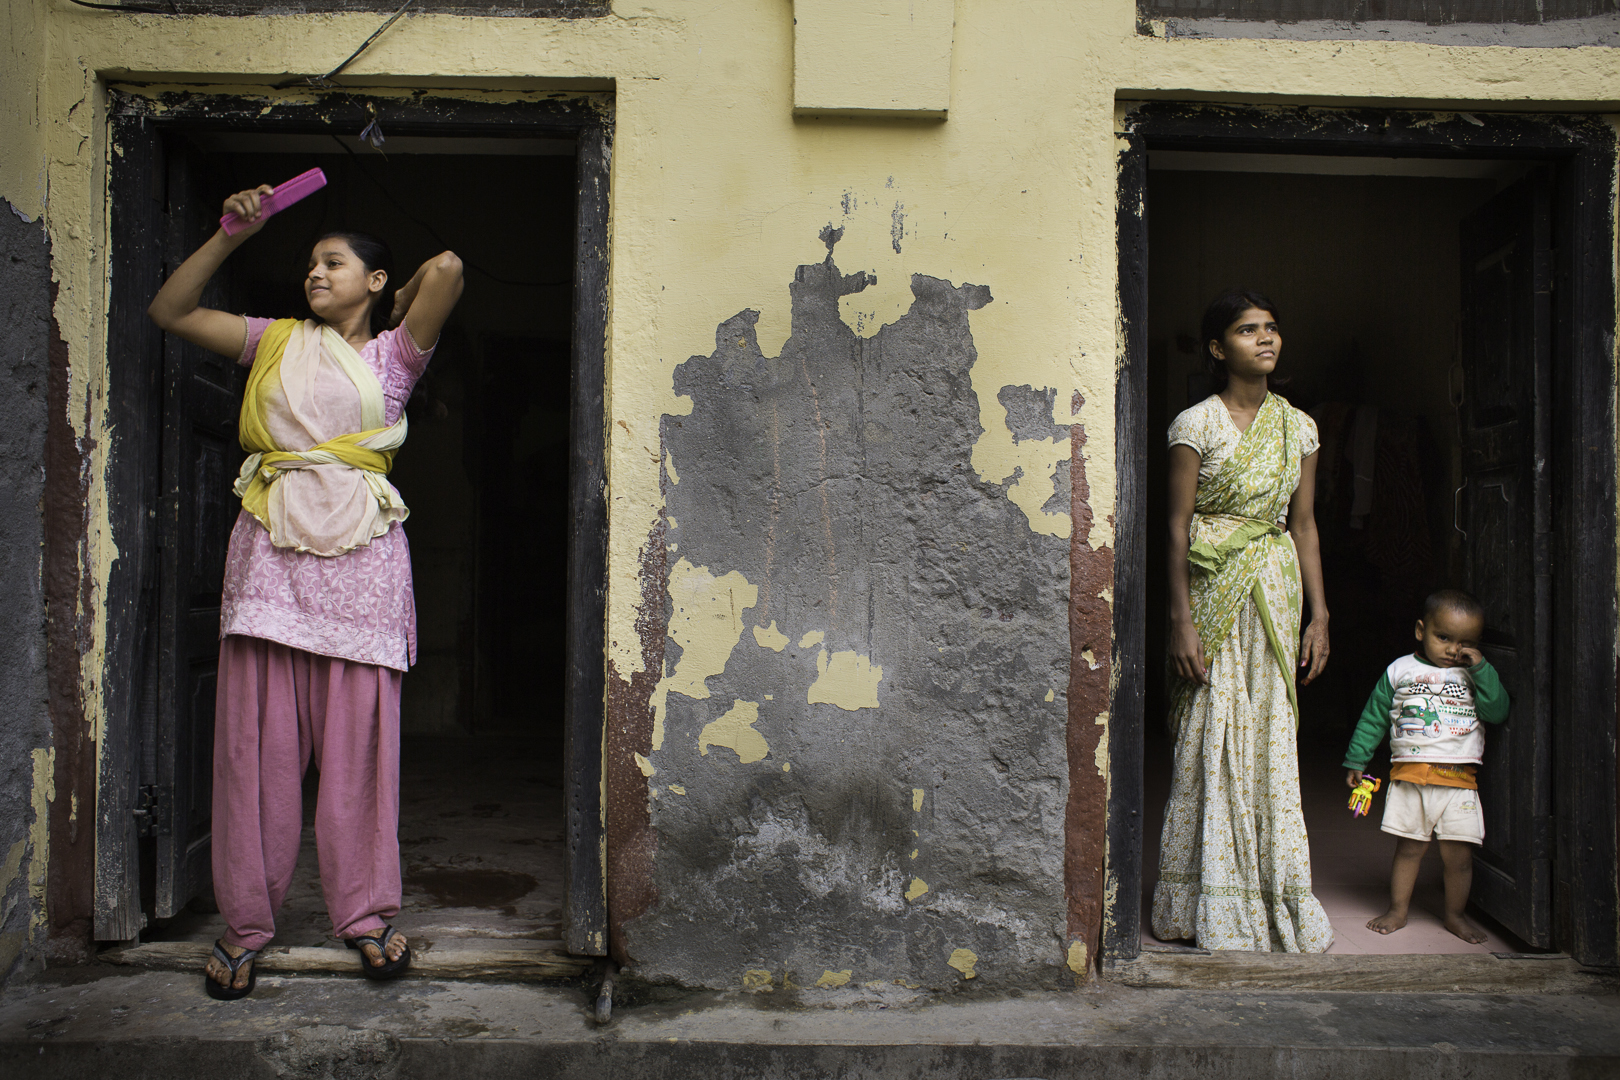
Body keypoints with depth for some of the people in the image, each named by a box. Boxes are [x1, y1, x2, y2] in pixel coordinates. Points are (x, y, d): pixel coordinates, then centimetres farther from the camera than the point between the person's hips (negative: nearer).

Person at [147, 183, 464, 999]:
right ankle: (245, 921, 11)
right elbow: (169, 310, 15)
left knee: (357, 740, 0)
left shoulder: (393, 354, 11)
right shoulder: (275, 342, 19)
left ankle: (365, 912, 11)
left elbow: (446, 269, -5)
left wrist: (395, 313, 13)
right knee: (258, 738, 1)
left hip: (359, 554, -2)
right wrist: (231, 233, 10)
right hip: (270, 545, 2)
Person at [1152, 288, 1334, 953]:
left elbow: (1303, 525, 12)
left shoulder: (1297, 427, 10)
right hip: (1212, 592, -4)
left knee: (1270, 740, 5)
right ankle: (1212, 905, 11)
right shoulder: (1196, 425, -4)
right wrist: (1181, 620, -12)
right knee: (1211, 741, -1)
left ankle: (1274, 900, 17)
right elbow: (1177, 526, -6)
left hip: (1275, 596, 4)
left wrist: (1319, 614, 8)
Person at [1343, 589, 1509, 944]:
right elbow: (1373, 718, 11)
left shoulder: (1476, 675, 10)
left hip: (1459, 781, 1)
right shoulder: (1400, 670, 6)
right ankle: (1398, 909, 19)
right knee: (1409, 848, 5)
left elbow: (1498, 712, -5)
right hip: (1410, 778, 0)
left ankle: (1455, 914, 20)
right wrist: (1356, 760, 10)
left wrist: (1481, 667, -9)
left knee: (1459, 854, 1)